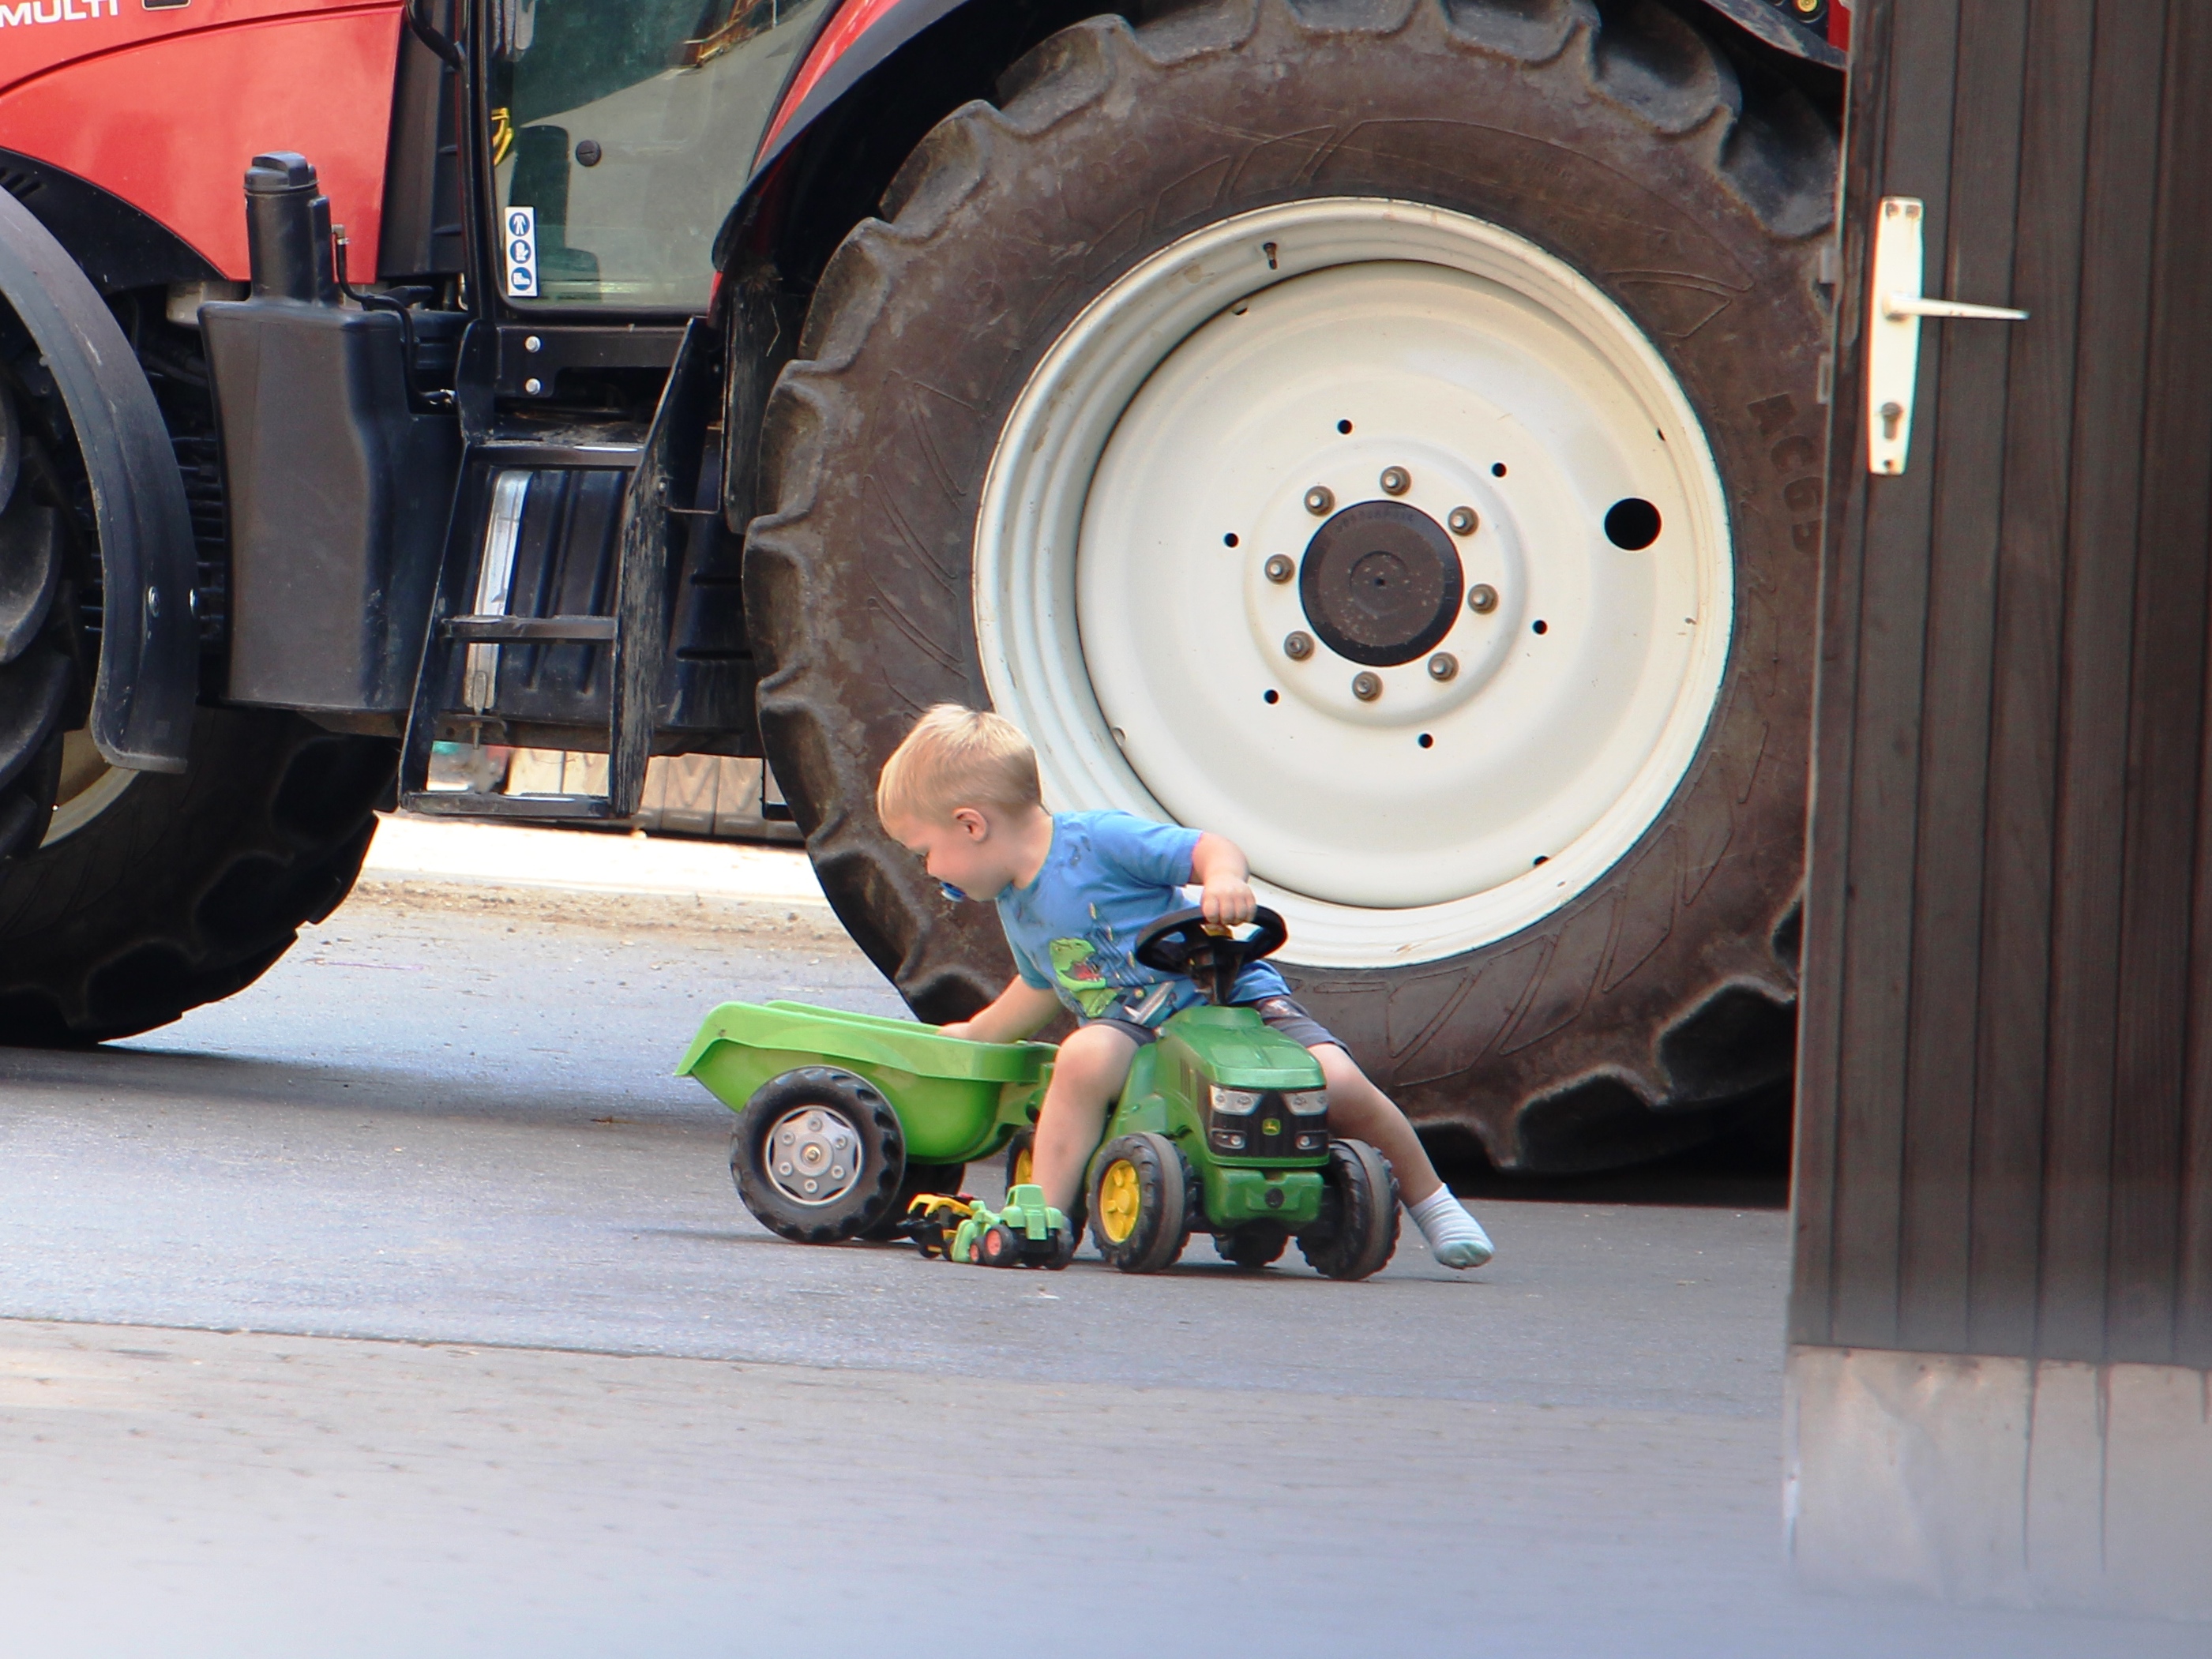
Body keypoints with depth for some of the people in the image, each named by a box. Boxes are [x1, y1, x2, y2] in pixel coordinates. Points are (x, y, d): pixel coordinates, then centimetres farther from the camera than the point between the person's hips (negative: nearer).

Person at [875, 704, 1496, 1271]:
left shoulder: (1100, 840, -13)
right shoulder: (1016, 908, 11)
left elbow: (1210, 849, -19)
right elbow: (1042, 985, 30)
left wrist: (1222, 877, -40)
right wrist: (977, 1033, 39)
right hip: (1133, 1027, 5)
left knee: (1336, 1083, -22)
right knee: (1084, 1056, -31)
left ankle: (1429, 1199, 0)